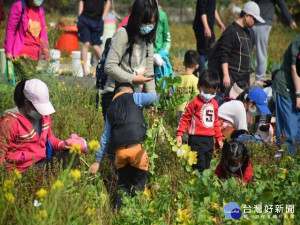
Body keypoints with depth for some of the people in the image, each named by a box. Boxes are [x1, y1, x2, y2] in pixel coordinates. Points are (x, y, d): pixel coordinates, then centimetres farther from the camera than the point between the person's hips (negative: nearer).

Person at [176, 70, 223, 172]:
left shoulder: (214, 104, 14)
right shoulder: (194, 102, -7)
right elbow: (185, 118, -6)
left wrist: (219, 138, 25)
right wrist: (179, 134, -12)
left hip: (209, 140, 7)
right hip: (197, 139, -7)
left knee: (207, 166, 11)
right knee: (199, 167, -10)